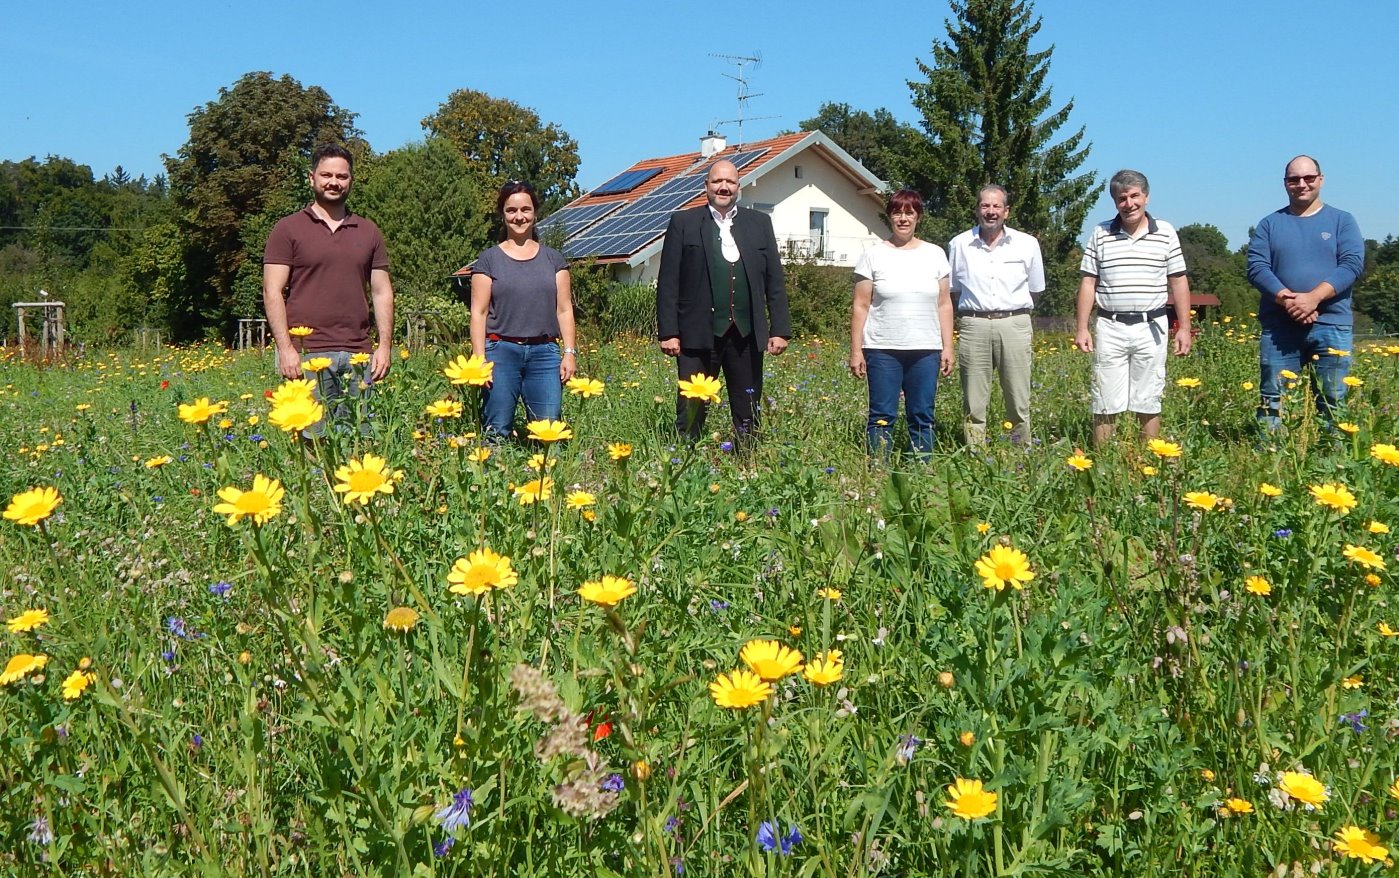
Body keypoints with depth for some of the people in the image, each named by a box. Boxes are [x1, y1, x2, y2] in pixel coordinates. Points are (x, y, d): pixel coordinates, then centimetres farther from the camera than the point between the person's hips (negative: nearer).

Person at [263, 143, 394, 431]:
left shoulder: (368, 232, 16)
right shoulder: (288, 229, 5)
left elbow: (382, 292, 15)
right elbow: (273, 291, 0)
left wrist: (385, 345, 4)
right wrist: (286, 348, -10)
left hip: (358, 354, 3)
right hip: (306, 353, -3)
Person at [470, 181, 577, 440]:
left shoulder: (553, 259, 14)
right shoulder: (489, 260, 8)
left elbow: (564, 309, 11)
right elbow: (478, 312, 3)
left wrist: (570, 352, 2)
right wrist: (479, 359, -6)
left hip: (545, 352, 2)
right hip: (501, 351, -1)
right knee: (497, 430, -5)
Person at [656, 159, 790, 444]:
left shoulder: (760, 223, 12)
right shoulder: (683, 222, 5)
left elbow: (775, 281, 11)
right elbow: (668, 282, 1)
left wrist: (780, 330, 3)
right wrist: (668, 332, -6)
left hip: (746, 335, 3)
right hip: (699, 334, -2)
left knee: (748, 417, 8)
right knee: (690, 414, 0)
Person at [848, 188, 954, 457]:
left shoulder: (935, 254, 9)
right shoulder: (873, 255, 3)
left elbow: (944, 305, 10)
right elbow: (860, 307, 1)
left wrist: (948, 347, 5)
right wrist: (856, 351, -4)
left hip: (925, 350, 2)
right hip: (883, 350, -2)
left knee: (922, 417, 5)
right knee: (882, 417, -2)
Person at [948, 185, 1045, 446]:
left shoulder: (1027, 244, 6)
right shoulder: (959, 245, 7)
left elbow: (1035, 289, 17)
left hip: (1014, 324, 0)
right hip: (973, 325, 0)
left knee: (1018, 404, 2)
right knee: (973, 405, 2)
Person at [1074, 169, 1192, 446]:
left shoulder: (1166, 233, 4)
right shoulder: (1100, 234, 4)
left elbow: (1178, 282, 6)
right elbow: (1088, 283, 5)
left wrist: (1184, 327, 1)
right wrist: (1082, 328, 0)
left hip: (1151, 328, 0)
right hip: (1110, 328, 0)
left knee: (1149, 403, 6)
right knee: (1105, 404, 1)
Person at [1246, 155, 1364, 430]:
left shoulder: (1342, 221, 9)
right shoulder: (1269, 224, 10)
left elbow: (1352, 264, -3)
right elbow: (1257, 268, -1)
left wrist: (1313, 297, -17)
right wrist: (1287, 300, -16)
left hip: (1331, 325, 0)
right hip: (1279, 325, 0)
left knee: (1332, 401, 2)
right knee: (1273, 400, 0)